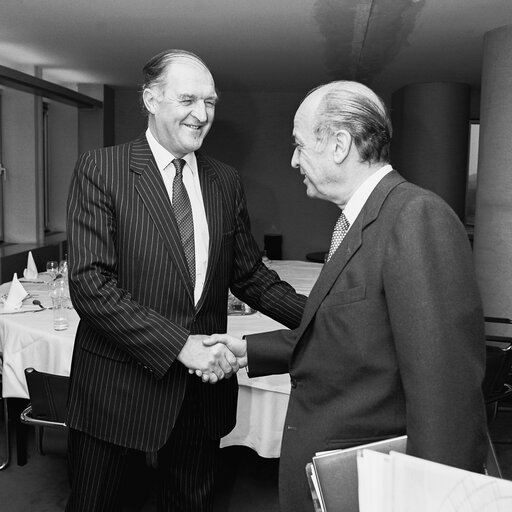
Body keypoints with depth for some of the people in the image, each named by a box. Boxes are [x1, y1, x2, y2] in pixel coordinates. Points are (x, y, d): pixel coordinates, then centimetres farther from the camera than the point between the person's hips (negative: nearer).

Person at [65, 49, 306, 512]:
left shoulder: (226, 181, 5)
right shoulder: (100, 169, -9)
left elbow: (249, 273, 9)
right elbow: (89, 283, -17)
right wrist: (178, 344, -22)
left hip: (204, 383, 4)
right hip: (119, 384, -3)